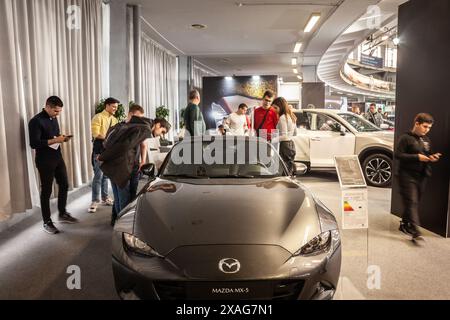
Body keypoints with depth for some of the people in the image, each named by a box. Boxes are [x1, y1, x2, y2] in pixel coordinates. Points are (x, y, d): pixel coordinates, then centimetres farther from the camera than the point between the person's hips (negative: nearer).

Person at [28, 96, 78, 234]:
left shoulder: (54, 118, 8)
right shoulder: (36, 121, -17)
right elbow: (34, 144, -22)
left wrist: (62, 138, -1)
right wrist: (55, 140, -25)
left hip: (58, 157, 8)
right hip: (45, 161, -8)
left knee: (64, 185, 14)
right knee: (46, 191, 1)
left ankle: (62, 214, 31)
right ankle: (47, 222, 14)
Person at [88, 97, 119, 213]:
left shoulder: (114, 119, 14)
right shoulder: (98, 117, -7)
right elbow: (96, 135, -15)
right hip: (99, 150, -6)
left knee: (106, 175, 12)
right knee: (98, 176, -6)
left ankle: (105, 198, 21)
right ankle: (95, 201, 1)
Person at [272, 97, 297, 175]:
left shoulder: (282, 118, -15)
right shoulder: (292, 117, 13)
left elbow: (284, 136, -20)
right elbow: (295, 133, 21)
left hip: (285, 145, -10)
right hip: (291, 144, 10)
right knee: (291, 165, 16)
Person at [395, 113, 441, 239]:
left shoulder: (427, 140, 15)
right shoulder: (406, 138, -7)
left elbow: (429, 155, 26)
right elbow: (398, 155, -13)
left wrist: (433, 157, 2)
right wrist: (417, 157, -19)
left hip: (421, 176, 7)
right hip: (407, 175, -7)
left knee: (415, 202, 11)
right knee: (411, 202, -12)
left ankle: (404, 224, 24)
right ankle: (414, 229, -15)